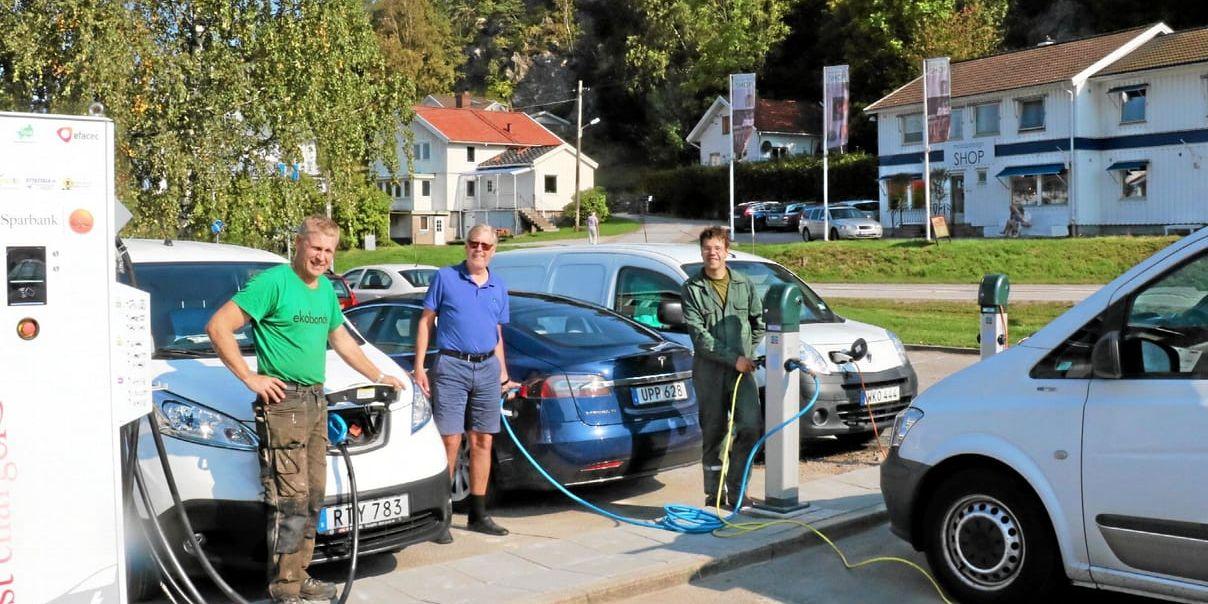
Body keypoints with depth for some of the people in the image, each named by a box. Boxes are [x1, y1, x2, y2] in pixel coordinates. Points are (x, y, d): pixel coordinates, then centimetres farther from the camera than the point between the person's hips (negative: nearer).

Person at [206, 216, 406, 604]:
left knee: (313, 495, 12)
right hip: (283, 401, -8)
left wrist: (379, 376, 32)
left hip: (316, 401, 8)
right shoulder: (274, 282, -11)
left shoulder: (326, 289, 14)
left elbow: (341, 339, 29)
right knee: (290, 498, -8)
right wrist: (250, 378, -15)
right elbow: (218, 327, -15)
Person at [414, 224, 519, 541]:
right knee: (450, 442, -8)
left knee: (483, 442, 7)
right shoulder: (445, 278, 1)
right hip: (451, 365, -4)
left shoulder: (498, 288, 13)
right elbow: (426, 322, 2)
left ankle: (478, 515, 17)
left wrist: (503, 374, 16)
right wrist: (419, 366, -6)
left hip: (488, 369, 5)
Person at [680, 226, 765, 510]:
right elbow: (698, 333, -8)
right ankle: (714, 493, 17)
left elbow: (759, 322, 18)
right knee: (713, 433, 5)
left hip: (742, 368, 2)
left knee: (750, 427, -11)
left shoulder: (744, 284, 9)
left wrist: (748, 353, 5)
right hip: (708, 369, -2)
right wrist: (733, 358, -13)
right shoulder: (691, 289, 0)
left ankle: (735, 490, 1)